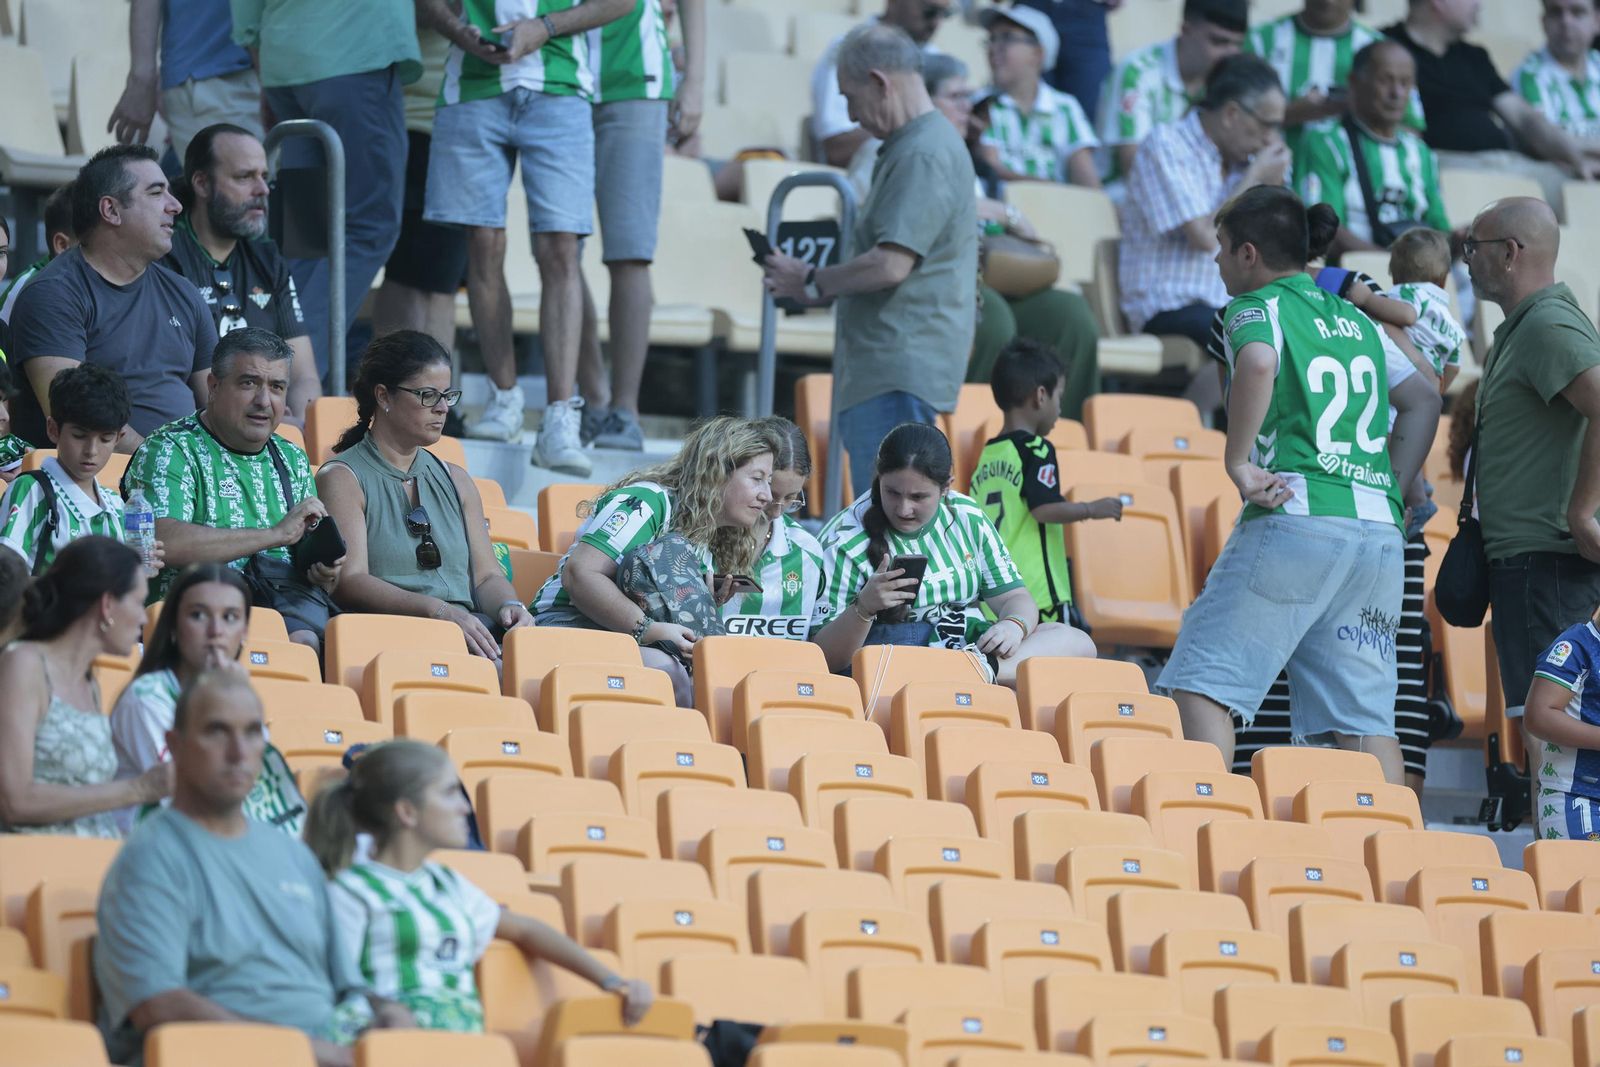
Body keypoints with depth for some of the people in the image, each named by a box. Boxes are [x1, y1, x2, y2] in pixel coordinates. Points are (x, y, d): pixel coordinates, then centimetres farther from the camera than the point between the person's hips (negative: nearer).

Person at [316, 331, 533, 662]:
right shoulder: (341, 479, 4)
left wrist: (509, 606, -5)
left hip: (469, 631, 6)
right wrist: (439, 611, -22)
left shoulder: (454, 480, 26)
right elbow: (349, 582, -9)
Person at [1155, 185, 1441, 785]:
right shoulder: (1356, 320, 23)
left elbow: (1258, 362, -21)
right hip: (1379, 530, 7)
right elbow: (1424, 400, 25)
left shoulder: (1258, 308, 2)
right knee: (1363, 712, 6)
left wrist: (1238, 463, -15)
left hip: (1296, 517, -7)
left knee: (1200, 685, -3)